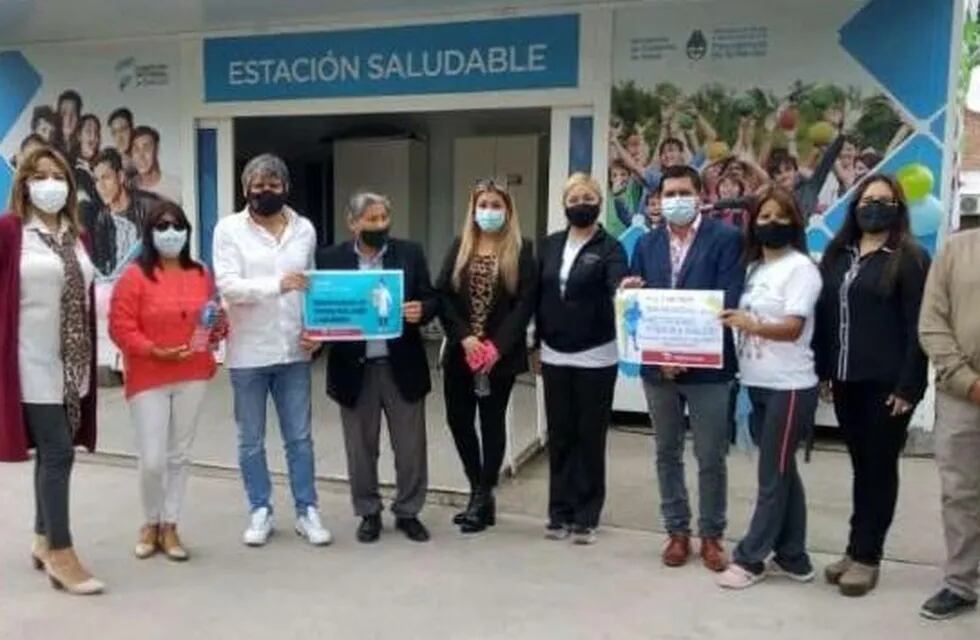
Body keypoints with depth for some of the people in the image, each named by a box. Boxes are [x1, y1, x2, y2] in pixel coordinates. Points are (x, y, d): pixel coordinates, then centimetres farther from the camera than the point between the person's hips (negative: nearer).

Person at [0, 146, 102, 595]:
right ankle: (61, 555, 5)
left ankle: (44, 540, 29)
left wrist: (88, 356, 13)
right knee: (57, 452, -5)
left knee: (53, 451, 15)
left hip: (72, 363, 6)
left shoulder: (76, 234, 11)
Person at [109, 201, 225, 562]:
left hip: (193, 377, 4)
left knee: (179, 456, 10)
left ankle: (170, 526, 22)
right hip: (148, 379, -4)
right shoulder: (135, 276, -6)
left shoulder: (201, 275, 7)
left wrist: (218, 329, -4)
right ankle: (151, 524, 21)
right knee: (152, 460, -4)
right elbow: (120, 328, -10)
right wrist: (155, 351, -21)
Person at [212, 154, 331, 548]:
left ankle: (307, 511, 20)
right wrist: (276, 284, -27)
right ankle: (260, 512, 24)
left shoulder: (304, 229, 6)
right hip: (248, 352, -2)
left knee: (300, 437, 8)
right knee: (251, 440, 10)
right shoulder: (229, 229, -3)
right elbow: (227, 285, -13)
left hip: (293, 349, 2)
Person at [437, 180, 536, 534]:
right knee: (458, 419, 6)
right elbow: (443, 295, 1)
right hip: (460, 352, 3)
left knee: (492, 421, 4)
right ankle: (477, 489, 26)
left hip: (501, 354, -3)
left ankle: (484, 497, 17)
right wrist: (464, 337, -13)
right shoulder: (459, 247, 8)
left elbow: (525, 302, -8)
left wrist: (496, 346, -16)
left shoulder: (522, 250, -1)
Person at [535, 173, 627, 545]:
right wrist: (537, 345, 8)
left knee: (590, 437, 4)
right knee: (559, 436, 9)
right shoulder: (549, 245, 7)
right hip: (555, 357, 4)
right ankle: (560, 513, 20)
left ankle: (586, 517, 15)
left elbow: (618, 284, -24)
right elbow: (538, 297, 9)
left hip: (595, 358, -4)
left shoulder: (609, 248, -5)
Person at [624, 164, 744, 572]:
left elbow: (728, 302, -13)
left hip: (707, 366, -4)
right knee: (667, 454, 12)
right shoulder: (647, 244, 10)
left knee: (711, 458, 5)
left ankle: (711, 536, 21)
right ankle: (678, 532, 26)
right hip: (657, 365, 4)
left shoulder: (726, 239, -4)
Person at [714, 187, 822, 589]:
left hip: (790, 387, -7)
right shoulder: (753, 268, 13)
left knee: (773, 476, 1)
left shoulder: (801, 268, -8)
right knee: (782, 473, 13)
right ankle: (792, 558, 22)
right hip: (757, 385, 7)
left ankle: (750, 559, 8)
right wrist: (730, 321, -4)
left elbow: (792, 328, -19)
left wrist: (751, 325, -35)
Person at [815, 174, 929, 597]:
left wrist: (908, 386, -14)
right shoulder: (837, 255, 11)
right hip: (846, 380, 5)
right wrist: (823, 371, 7)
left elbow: (917, 327, -10)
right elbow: (823, 315, 11)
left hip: (887, 383, -5)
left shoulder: (910, 258, -5)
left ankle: (866, 557, 12)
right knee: (861, 466, 12)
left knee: (879, 468, 4)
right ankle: (856, 550, 20)